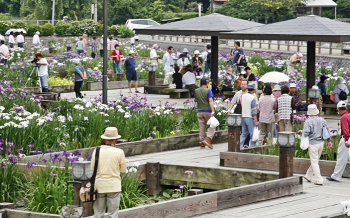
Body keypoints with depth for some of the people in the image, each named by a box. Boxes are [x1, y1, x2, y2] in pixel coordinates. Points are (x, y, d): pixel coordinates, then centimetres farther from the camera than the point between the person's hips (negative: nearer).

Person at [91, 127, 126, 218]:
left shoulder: (96, 151, -4)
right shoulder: (119, 152, -10)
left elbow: (92, 168, 3)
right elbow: (123, 169, 1)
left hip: (99, 186, 2)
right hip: (114, 186, -2)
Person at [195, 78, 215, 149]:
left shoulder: (196, 91, 7)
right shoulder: (208, 90, -9)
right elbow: (210, 101, -17)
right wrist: (213, 111, -22)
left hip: (199, 112, 5)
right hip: (208, 111, -5)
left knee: (201, 128, 8)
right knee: (211, 126, 2)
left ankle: (202, 143, 8)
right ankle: (208, 139, -18)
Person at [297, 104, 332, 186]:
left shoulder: (308, 121, -15)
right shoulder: (322, 120, 2)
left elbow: (305, 133, -22)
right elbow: (327, 130, 6)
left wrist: (301, 131, -1)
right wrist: (329, 141, 13)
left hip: (313, 143, -6)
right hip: (321, 142, 6)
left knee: (314, 162, 1)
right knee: (315, 160, 19)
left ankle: (319, 180, -2)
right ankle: (308, 176, 33)